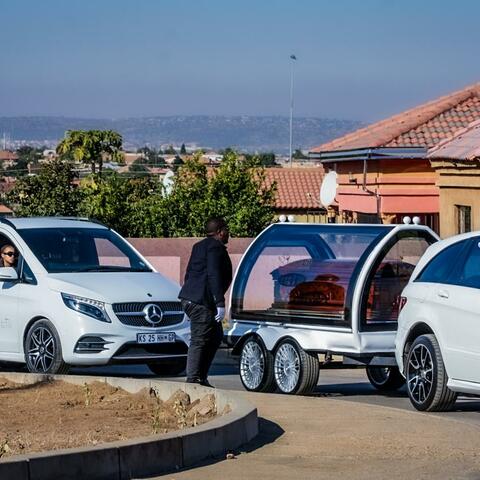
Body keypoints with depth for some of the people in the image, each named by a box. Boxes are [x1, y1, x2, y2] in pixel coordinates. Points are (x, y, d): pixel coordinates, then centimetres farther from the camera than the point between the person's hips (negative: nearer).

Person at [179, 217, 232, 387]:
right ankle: (193, 379, -8)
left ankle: (201, 377, 15)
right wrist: (220, 303, -20)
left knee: (215, 336, 16)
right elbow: (214, 276, -19)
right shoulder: (216, 247, -10)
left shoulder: (199, 246, 20)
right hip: (202, 301, -10)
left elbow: (189, 274, 23)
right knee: (200, 340, -8)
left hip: (190, 299, 10)